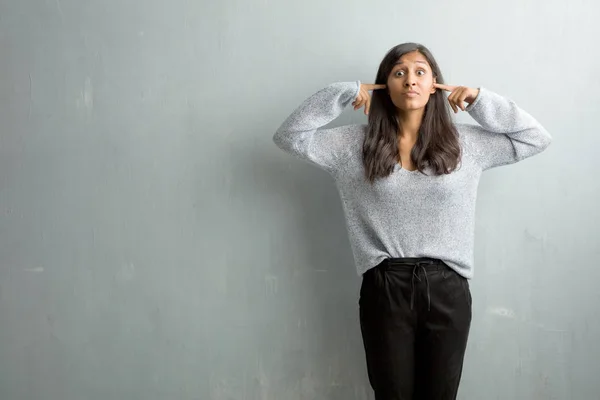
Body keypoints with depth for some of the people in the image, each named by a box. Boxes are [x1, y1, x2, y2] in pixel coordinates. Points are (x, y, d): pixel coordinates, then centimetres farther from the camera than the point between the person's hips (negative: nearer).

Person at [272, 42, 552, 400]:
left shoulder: (463, 142, 3)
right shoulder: (356, 143, 1)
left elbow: (537, 138, 9)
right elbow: (290, 136, -2)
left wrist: (480, 99, 0)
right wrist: (344, 93, -7)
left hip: (447, 289, 1)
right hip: (384, 288, -1)